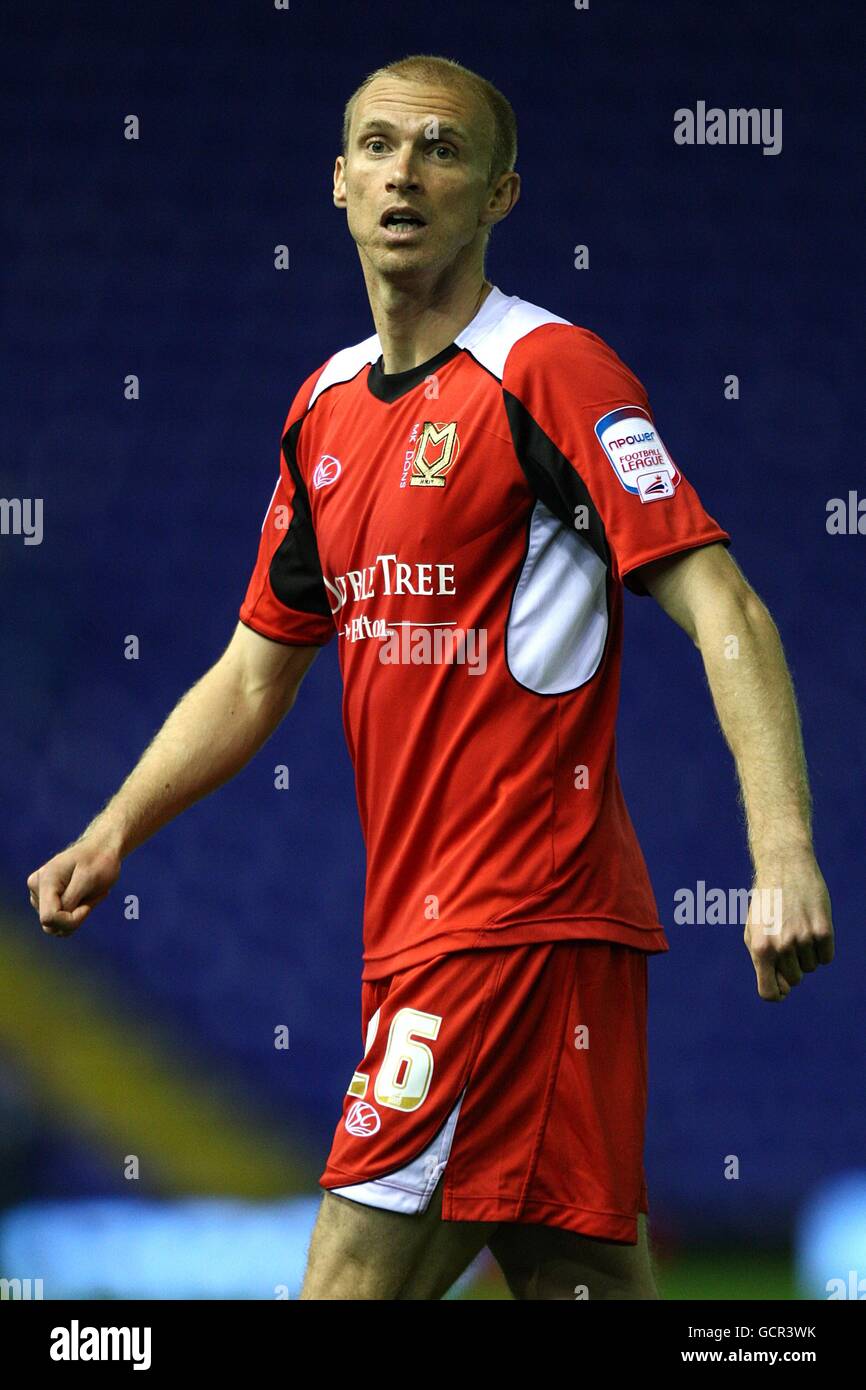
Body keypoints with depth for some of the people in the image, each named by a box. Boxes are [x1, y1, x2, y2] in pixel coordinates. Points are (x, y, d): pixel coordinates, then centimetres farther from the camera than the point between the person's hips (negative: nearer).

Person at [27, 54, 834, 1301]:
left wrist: (784, 856, -26)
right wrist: (114, 832, 12)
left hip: (520, 913, -7)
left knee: (352, 1276, -12)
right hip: (417, 920, 7)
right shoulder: (325, 410, 16)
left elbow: (723, 614, -15)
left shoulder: (552, 375, -8)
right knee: (585, 1276, 8)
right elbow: (257, 670, 24)